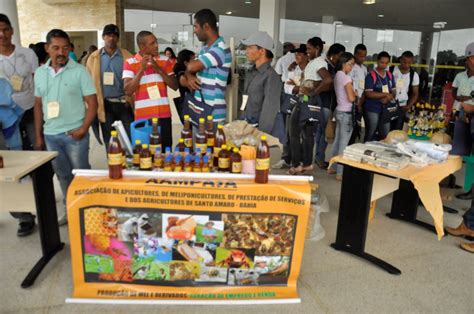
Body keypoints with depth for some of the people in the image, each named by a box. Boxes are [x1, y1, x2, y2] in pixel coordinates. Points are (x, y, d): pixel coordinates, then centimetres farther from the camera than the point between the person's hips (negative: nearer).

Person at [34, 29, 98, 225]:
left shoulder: (79, 71, -6)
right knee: (63, 175, 15)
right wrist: (38, 135, 10)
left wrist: (83, 129, -16)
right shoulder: (40, 73, 7)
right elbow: (38, 105, 12)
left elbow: (92, 103, -7)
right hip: (50, 135, 5)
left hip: (74, 134, -4)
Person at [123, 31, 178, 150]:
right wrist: (141, 70, -16)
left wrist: (159, 70, -10)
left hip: (164, 115, 2)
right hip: (142, 117, -2)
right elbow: (128, 91, -9)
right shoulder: (130, 63, -1)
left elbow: (175, 86, 2)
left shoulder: (164, 61, 7)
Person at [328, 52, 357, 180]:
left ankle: (333, 167, 23)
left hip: (339, 111, 9)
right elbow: (351, 98, -21)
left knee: (337, 141, 15)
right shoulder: (346, 78, -16)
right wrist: (355, 94, -2)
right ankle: (340, 172, 1)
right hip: (346, 113, -9)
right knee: (343, 143, -4)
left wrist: (352, 93, 8)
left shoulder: (337, 76, 11)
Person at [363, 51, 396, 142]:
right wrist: (385, 94, -15)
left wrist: (388, 98, -12)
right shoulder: (371, 75, -9)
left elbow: (393, 92, 10)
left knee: (385, 135, 11)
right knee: (370, 135, 4)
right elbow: (368, 94, -16)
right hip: (372, 109, -6)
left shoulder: (390, 75, 10)